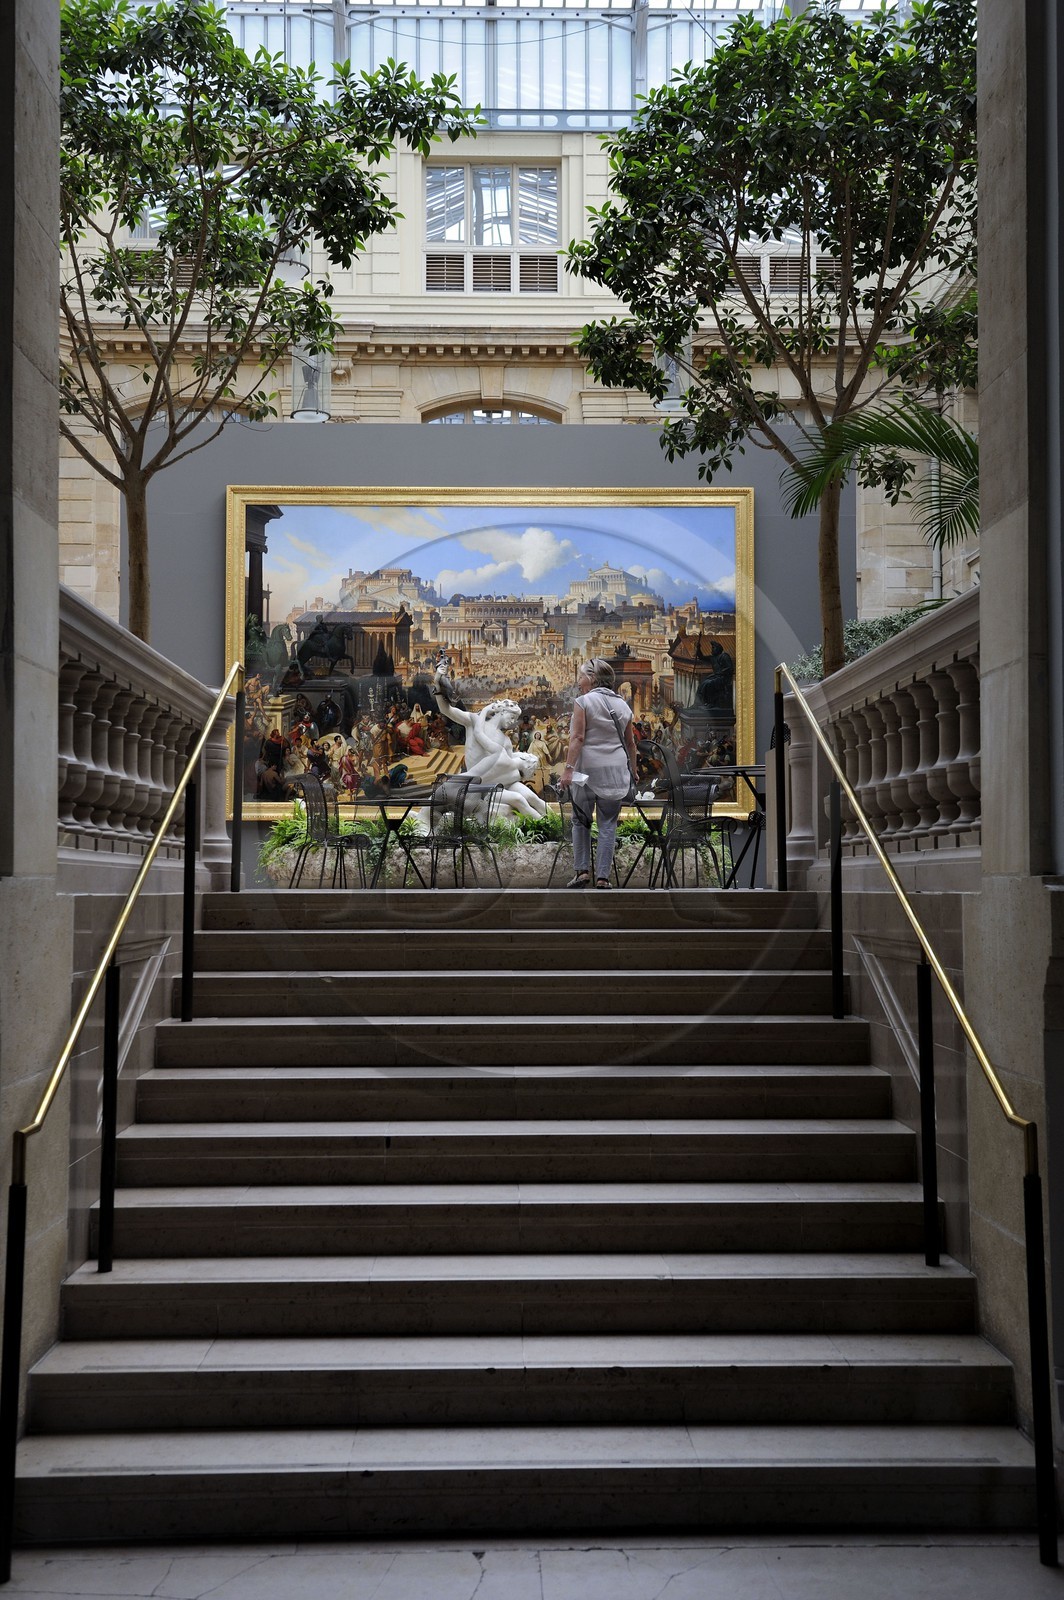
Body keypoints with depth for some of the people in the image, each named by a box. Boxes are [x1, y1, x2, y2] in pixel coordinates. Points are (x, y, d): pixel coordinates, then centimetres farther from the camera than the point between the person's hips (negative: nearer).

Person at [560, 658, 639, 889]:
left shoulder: (583, 702, -4)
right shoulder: (622, 705, 12)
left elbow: (577, 737, -12)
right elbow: (630, 742, 16)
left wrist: (568, 768, -15)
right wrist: (632, 771, 27)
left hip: (588, 767, -4)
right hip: (616, 770, 4)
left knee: (581, 820, 11)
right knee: (608, 824, 5)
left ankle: (582, 870, 5)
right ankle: (603, 877, 2)